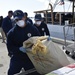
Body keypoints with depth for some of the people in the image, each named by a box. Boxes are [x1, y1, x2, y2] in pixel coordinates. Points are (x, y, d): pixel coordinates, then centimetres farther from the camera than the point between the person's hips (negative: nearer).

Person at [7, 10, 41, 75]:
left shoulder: (32, 28, -5)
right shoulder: (11, 32, -6)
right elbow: (9, 46, -7)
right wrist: (19, 49, -24)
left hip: (30, 58, 1)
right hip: (17, 59, 0)